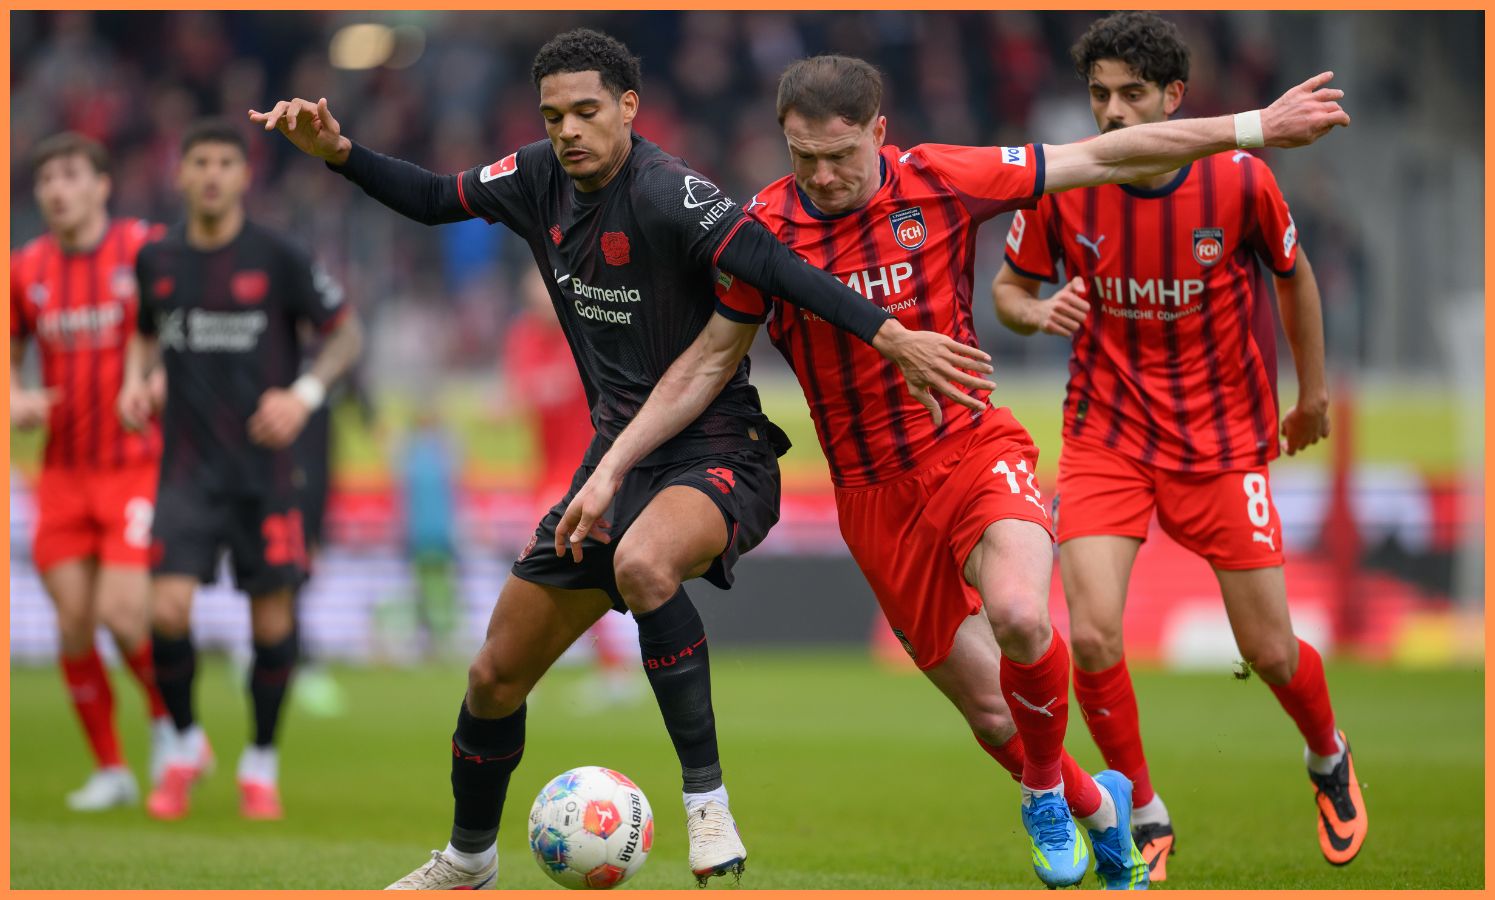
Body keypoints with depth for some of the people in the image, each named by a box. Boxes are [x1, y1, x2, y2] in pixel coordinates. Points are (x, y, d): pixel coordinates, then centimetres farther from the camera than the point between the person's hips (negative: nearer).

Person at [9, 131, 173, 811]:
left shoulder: (146, 251, -7)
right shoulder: (26, 270, 5)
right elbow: (10, 355, 18)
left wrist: (164, 381, -20)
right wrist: (16, 401, -3)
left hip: (139, 466, -4)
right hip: (65, 470, 4)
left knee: (121, 610, -15)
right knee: (73, 620, -1)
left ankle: (171, 724, 12)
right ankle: (109, 769, 12)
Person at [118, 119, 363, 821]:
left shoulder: (276, 258, -5)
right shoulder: (157, 260, 5)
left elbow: (345, 333, 2)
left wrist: (304, 393, -13)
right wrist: (136, 380, 3)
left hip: (264, 469, -1)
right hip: (188, 468, 2)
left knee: (272, 619, 1)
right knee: (167, 611, -12)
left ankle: (262, 762, 20)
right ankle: (185, 746, 11)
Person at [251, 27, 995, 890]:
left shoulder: (664, 193, -21)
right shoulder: (540, 179, 2)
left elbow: (776, 266, -32)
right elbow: (436, 198, 17)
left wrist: (889, 334, -42)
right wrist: (339, 151, 4)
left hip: (717, 455, -8)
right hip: (618, 456, 8)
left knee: (642, 565, -42)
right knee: (496, 675, 11)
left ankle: (706, 796, -29)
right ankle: (468, 860, 36)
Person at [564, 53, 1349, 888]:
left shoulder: (940, 182, -8)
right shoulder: (765, 228, -5)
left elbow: (1102, 158, -4)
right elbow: (709, 361, 7)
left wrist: (1254, 126, -4)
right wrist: (611, 468, 5)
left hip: (975, 451, -2)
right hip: (874, 495, 2)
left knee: (1019, 615, -31)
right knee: (983, 703, 5)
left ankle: (1046, 787, -1)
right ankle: (1095, 804, 37)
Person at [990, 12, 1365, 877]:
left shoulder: (1239, 180, -13)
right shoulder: (1061, 190, -11)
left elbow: (1295, 276, 6)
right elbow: (1009, 289, 4)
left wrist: (1313, 393, 16)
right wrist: (1038, 312, -20)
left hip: (1224, 438, 0)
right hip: (1107, 435, 1)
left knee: (1271, 650, 3)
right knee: (1092, 636, -16)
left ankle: (1331, 760, 38)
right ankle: (1146, 819, 6)